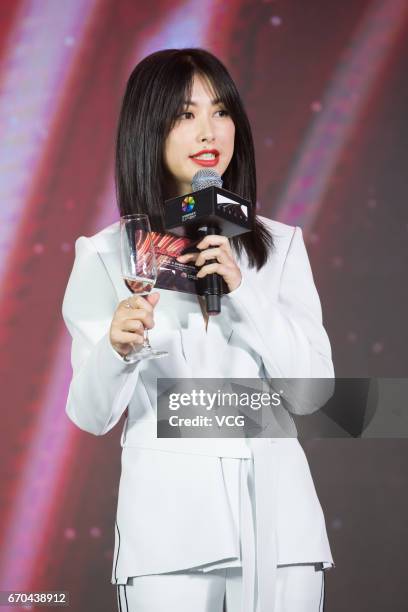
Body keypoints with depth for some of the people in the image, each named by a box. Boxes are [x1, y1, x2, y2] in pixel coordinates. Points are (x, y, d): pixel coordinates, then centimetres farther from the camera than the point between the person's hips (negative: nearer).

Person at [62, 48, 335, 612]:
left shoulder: (281, 246, 5)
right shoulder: (106, 255, 0)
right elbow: (92, 415, -2)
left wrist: (241, 289, -12)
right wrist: (116, 349, -22)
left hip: (277, 511, 2)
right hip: (169, 521, -2)